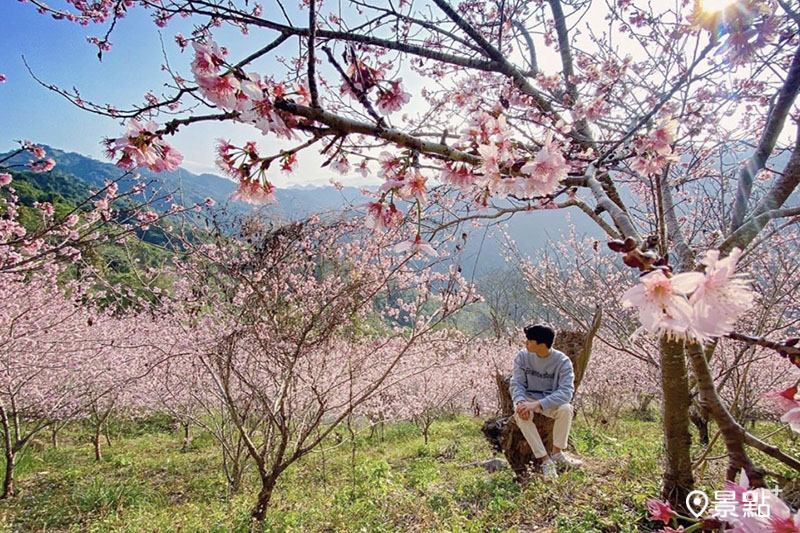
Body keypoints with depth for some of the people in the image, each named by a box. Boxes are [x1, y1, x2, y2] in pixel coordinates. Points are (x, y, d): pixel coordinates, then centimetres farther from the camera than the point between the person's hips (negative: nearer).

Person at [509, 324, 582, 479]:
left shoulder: (562, 361, -17)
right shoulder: (522, 357, -9)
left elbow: (566, 391, -28)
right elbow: (516, 383, -10)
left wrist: (537, 404, -41)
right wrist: (520, 401, -34)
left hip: (552, 401, -1)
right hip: (529, 398, 1)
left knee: (566, 408, -33)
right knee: (520, 414, -32)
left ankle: (557, 453, -10)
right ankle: (545, 459, -22)